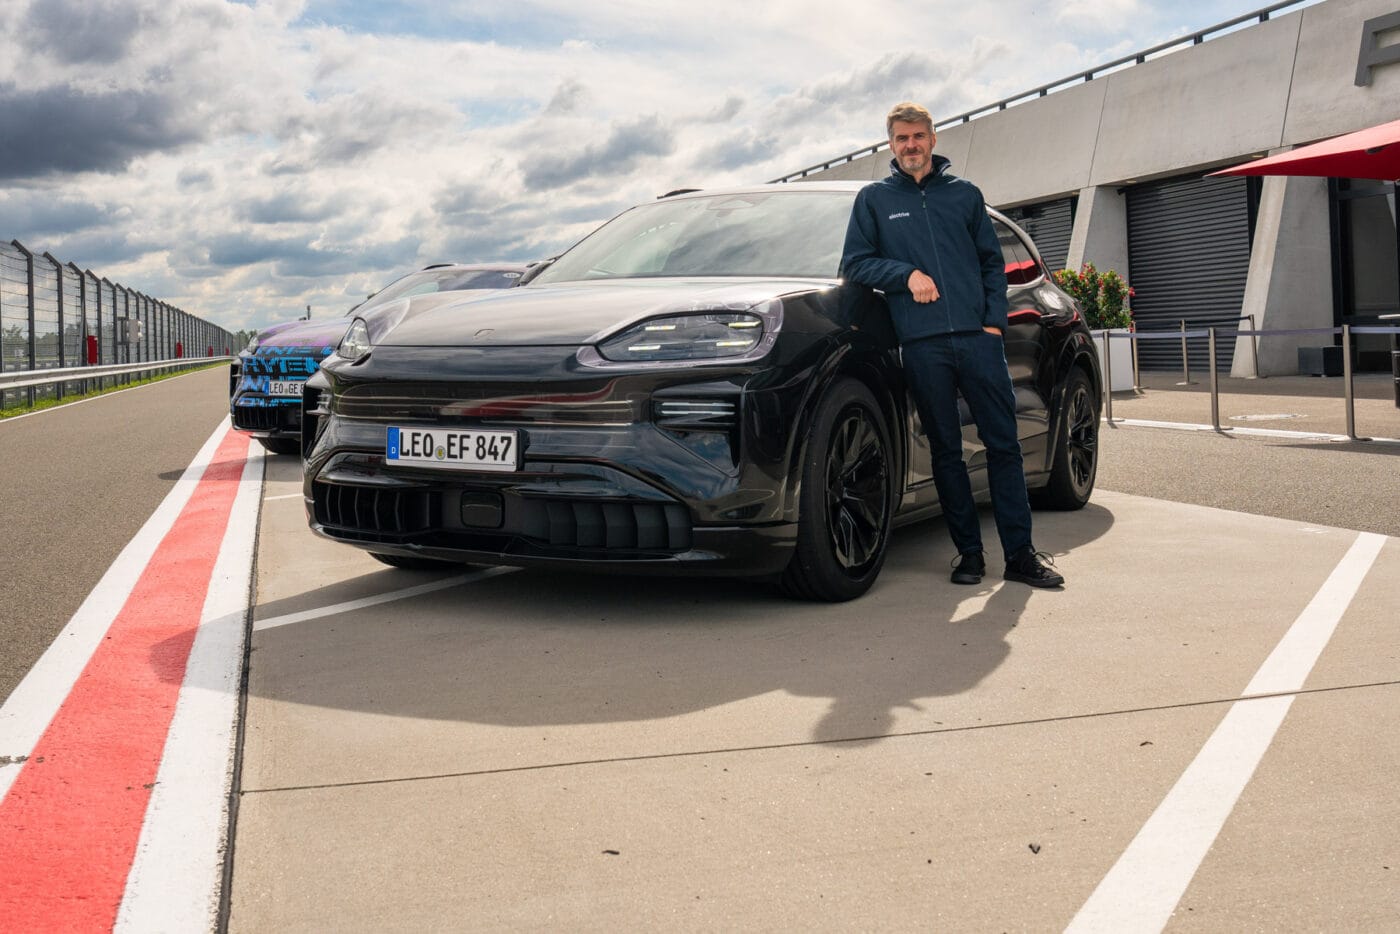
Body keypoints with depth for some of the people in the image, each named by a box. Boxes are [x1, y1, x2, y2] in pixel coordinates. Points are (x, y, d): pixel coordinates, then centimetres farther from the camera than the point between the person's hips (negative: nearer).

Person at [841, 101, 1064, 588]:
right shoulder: (874, 198, 12)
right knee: (946, 452, 3)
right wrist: (906, 273, -7)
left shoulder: (965, 193, 16)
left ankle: (1019, 552, 2)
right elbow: (854, 263, 8)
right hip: (922, 345, -1)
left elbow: (992, 262, 15)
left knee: (1003, 443, -2)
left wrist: (994, 320, 2)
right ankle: (968, 552, 11)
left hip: (977, 337, 1)